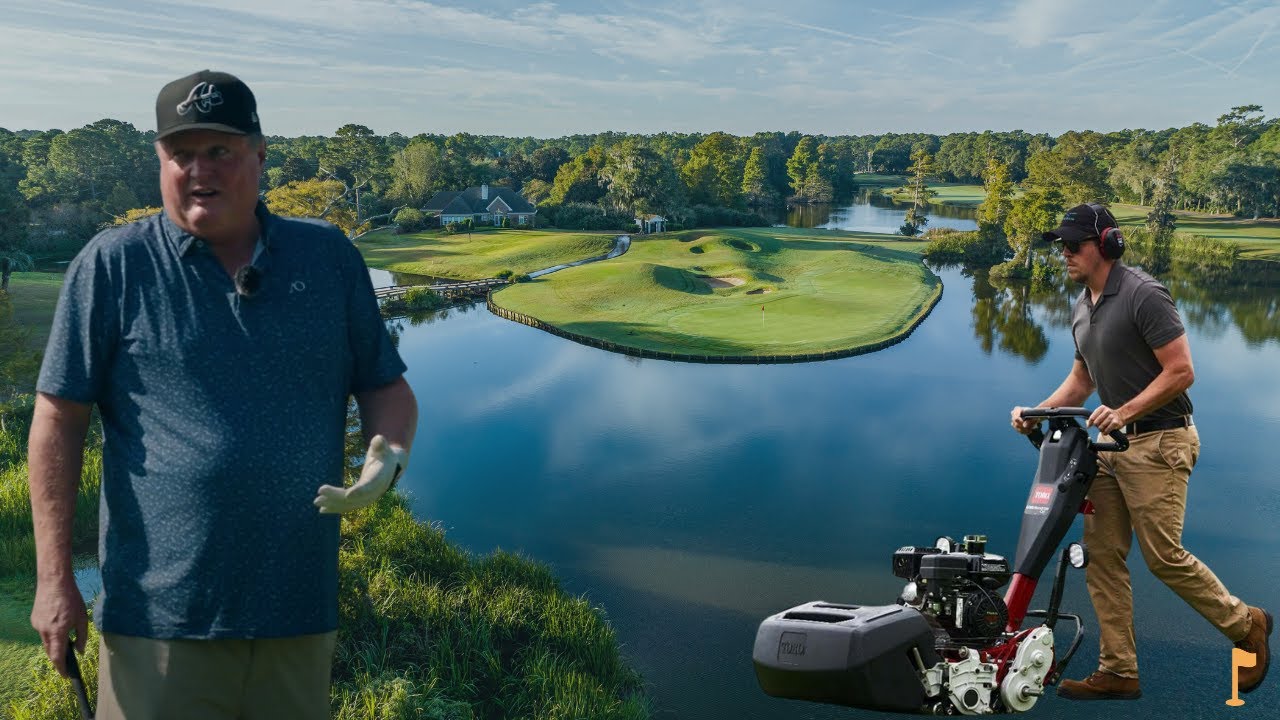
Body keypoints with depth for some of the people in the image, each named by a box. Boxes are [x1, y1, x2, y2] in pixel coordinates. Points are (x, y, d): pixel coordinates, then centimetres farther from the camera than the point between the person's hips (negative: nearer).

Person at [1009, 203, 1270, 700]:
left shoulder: (1144, 295, -15)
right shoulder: (1081, 309, 12)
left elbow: (1181, 372, -18)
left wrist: (1124, 412, -23)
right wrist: (1038, 412, 5)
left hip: (1158, 441, -9)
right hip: (1111, 443, 9)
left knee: (1162, 555, -6)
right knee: (1102, 555, 4)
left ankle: (1245, 625, 19)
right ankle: (1118, 672, 10)